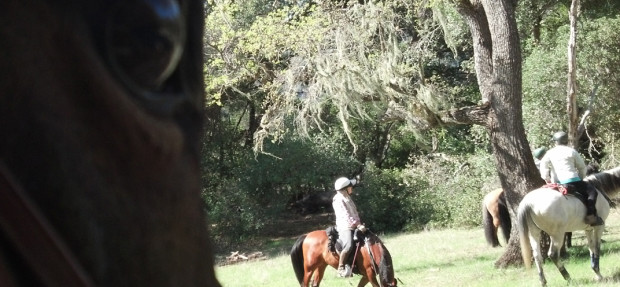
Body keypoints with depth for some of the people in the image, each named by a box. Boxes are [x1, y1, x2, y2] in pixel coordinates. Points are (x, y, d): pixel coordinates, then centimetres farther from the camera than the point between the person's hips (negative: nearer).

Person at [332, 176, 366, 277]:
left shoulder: (348, 198, 19)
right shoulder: (339, 200, -10)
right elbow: (346, 216, -18)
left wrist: (359, 224, 6)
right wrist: (358, 225, -21)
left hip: (353, 227, 10)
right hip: (345, 227, -10)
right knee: (348, 246, -29)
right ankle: (341, 268, -23)